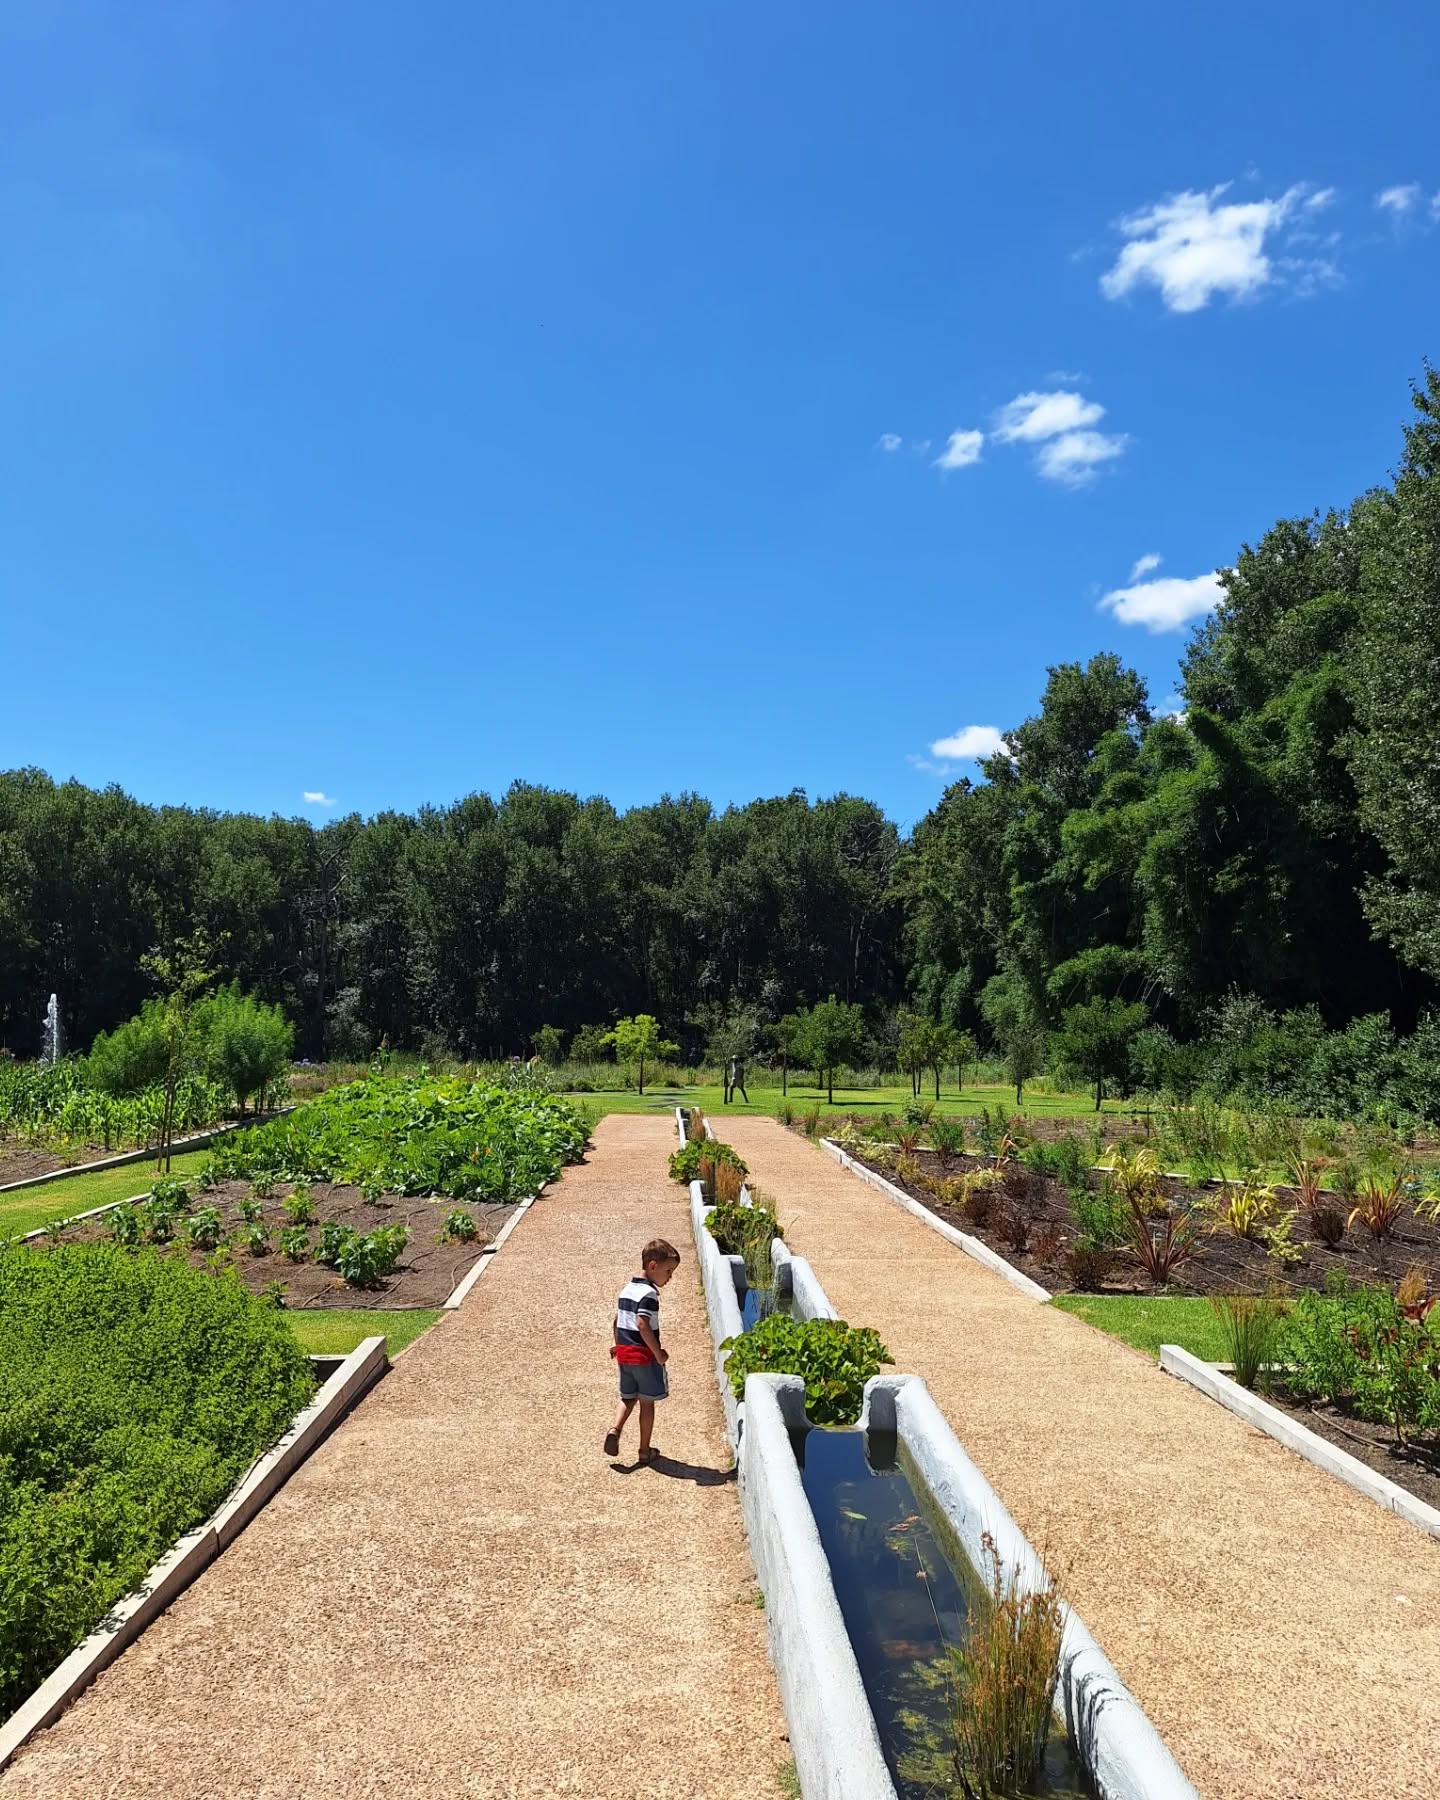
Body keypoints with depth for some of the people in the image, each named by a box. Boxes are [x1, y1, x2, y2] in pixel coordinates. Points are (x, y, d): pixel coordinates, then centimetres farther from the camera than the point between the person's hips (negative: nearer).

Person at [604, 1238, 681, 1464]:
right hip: (645, 1356, -7)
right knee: (647, 1402, 7)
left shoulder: (626, 1289, 8)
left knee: (628, 1398, 19)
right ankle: (645, 1450, 16)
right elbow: (642, 1325, -28)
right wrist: (658, 1354, -22)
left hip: (624, 1354, 7)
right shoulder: (649, 1293, -19)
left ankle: (615, 1429, -4)